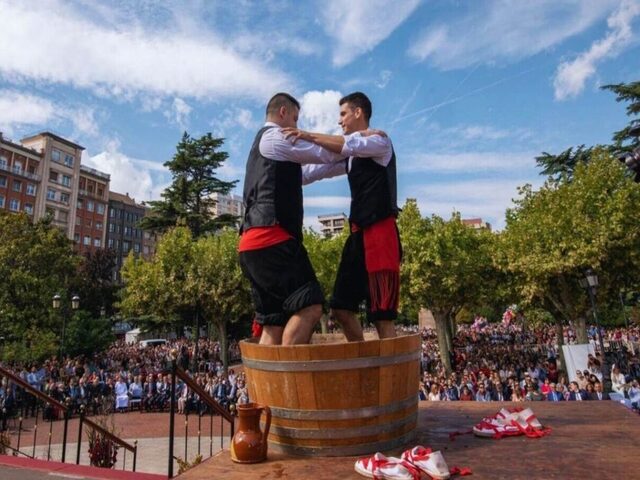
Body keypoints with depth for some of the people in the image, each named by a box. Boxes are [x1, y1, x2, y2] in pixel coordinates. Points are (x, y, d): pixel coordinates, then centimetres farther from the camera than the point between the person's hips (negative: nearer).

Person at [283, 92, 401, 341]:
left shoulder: (380, 141, -1)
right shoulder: (351, 154, 23)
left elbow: (350, 145, -20)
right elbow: (319, 169, 23)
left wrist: (308, 136, -20)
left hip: (381, 230, -8)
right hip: (359, 232, 9)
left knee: (381, 312, -10)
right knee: (342, 306, 7)